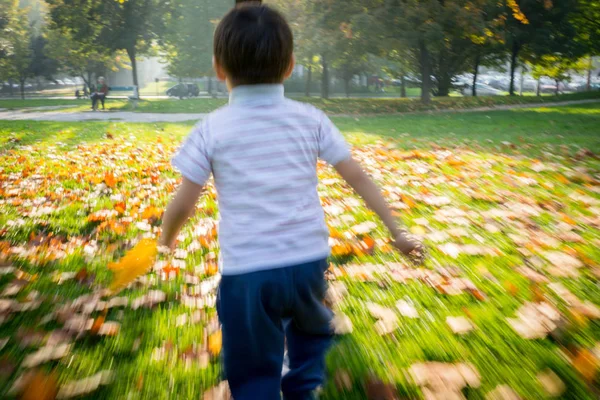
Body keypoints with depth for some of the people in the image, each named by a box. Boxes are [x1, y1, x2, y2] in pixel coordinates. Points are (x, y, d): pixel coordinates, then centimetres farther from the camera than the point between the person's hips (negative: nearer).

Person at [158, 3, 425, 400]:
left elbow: (184, 203, -5)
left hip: (246, 271, -2)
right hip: (308, 260, 3)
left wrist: (166, 239, 16)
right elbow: (357, 177, 1)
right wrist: (395, 229, 10)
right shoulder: (311, 118, 0)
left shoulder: (211, 129, -6)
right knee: (311, 331, 34)